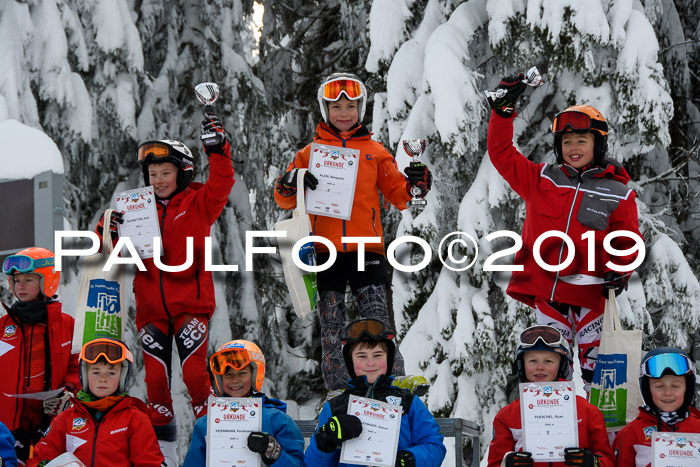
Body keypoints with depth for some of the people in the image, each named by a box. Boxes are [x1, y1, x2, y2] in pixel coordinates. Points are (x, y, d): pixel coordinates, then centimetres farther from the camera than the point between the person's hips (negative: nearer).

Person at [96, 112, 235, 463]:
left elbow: (221, 184, -16)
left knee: (195, 371, -11)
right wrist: (110, 230, -11)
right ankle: (163, 445, 17)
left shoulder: (198, 203, 1)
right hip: (151, 306, 3)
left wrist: (217, 148, -28)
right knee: (155, 377, 4)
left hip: (191, 303, -3)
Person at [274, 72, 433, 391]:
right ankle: (337, 394, 11)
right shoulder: (311, 152, 12)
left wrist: (416, 183, -9)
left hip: (367, 247, -1)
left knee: (378, 323, -8)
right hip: (326, 249, 1)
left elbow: (398, 194, 11)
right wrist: (292, 182, -11)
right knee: (331, 326, 3)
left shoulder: (375, 151, 13)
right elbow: (284, 200, 11)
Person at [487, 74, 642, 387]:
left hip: (590, 294, -2)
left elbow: (629, 242, 7)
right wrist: (505, 108, -2)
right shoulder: (541, 180, 7)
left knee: (595, 366, 1)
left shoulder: (618, 194, 3)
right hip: (546, 290, 2)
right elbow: (501, 154, 7)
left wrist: (618, 271, -12)